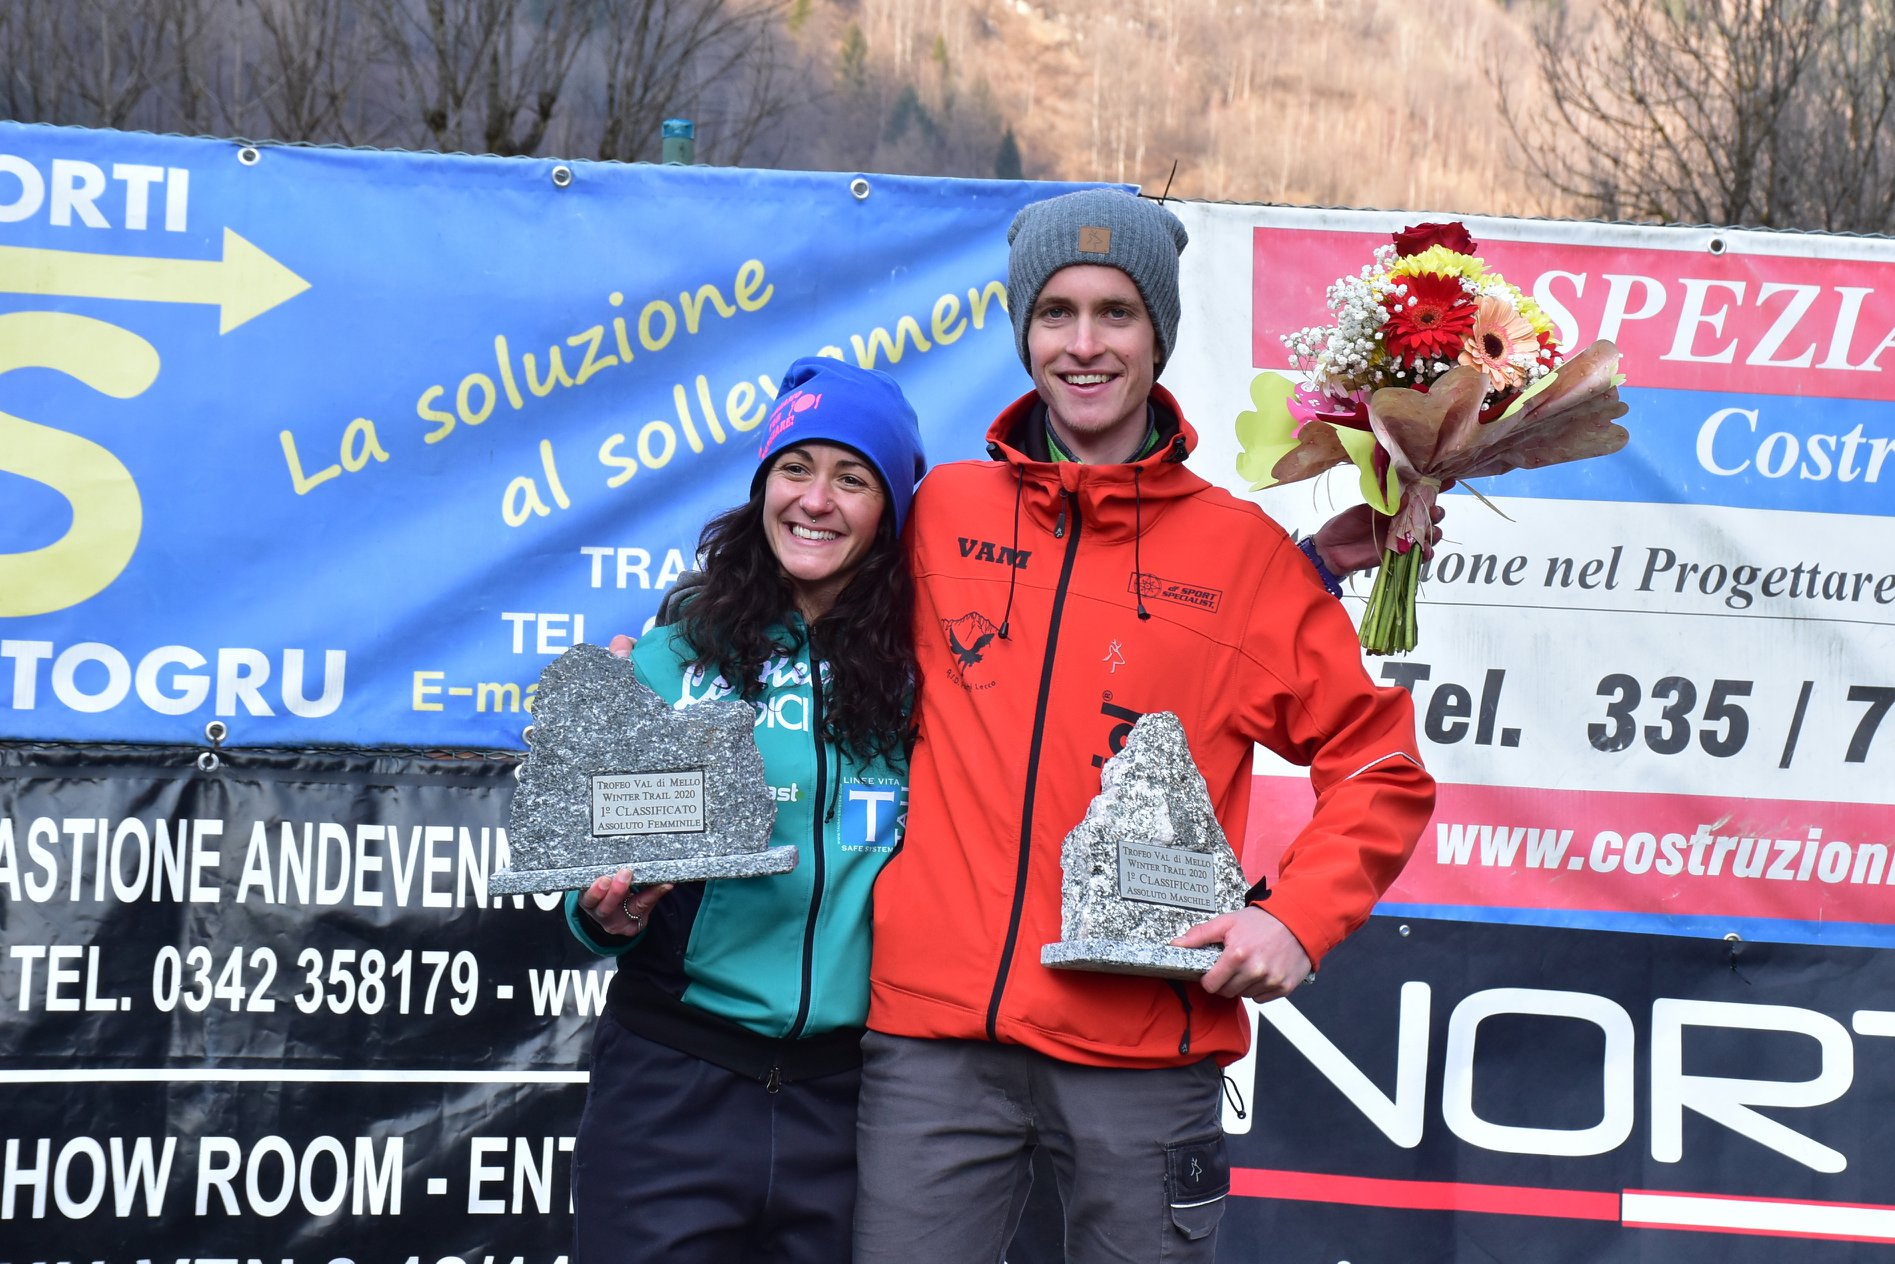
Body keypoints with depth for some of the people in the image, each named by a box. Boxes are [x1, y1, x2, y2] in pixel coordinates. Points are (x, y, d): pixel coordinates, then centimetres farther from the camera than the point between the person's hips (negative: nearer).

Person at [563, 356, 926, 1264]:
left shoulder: (919, 678, 3)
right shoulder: (675, 660, 2)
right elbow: (605, 852, 4)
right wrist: (609, 912, -15)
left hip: (845, 1094, 1)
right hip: (671, 1087, -1)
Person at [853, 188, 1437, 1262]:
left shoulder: (1242, 548, 4)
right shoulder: (942, 512, 9)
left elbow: (1380, 768, 7)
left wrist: (1297, 917, -5)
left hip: (1145, 1049, -1)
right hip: (933, 1024, 1)